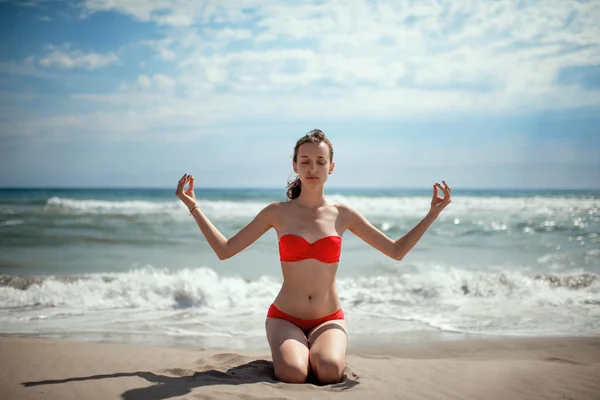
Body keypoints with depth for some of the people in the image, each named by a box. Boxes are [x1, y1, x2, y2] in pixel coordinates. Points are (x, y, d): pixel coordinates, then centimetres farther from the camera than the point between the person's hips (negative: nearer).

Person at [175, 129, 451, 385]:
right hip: (285, 318, -1)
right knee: (293, 374, -31)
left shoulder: (343, 215, 3)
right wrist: (193, 206, -3)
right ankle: (291, 350, 6)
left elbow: (396, 251, 7)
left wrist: (432, 214, 0)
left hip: (329, 319, 1)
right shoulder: (278, 212, 0)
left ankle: (314, 351, 6)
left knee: (329, 372, -30)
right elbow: (224, 250, 1)